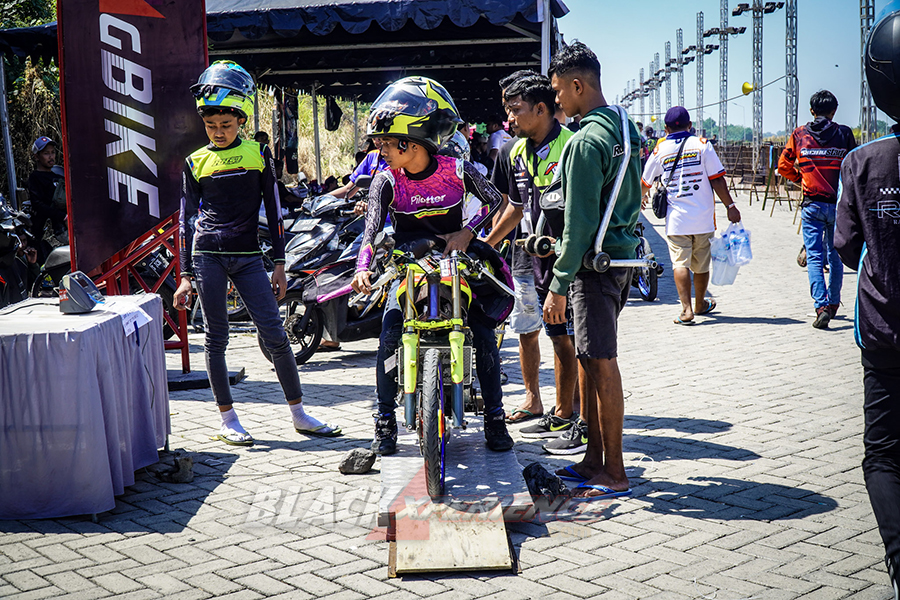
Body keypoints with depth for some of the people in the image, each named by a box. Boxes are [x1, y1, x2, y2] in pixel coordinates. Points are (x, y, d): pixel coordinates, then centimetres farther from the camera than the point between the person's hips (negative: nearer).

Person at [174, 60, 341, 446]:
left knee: (274, 334, -3)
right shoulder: (196, 163, 6)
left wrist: (279, 264, 3)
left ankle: (299, 415, 8)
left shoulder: (258, 155, 6)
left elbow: (274, 211, 7)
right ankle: (228, 420, 13)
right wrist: (186, 276, 3)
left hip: (247, 256, 0)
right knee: (216, 338, 2)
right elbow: (187, 219, 7)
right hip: (207, 254, 0)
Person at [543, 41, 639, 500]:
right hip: (623, 254, 10)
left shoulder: (585, 141, -17)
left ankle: (614, 475, 3)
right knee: (591, 359, 15)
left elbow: (580, 222, -19)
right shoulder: (624, 127, 13)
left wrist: (559, 284, -16)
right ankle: (595, 459, 23)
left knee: (600, 363, -4)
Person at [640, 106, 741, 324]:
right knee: (702, 264, 14)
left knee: (680, 263, -2)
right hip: (703, 217, 1)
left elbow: (645, 182, 16)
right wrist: (730, 206, 0)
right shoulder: (702, 145, -1)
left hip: (676, 220, -1)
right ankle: (700, 304, 31)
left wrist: (640, 198, 37)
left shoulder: (660, 149, 2)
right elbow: (717, 179, -6)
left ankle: (686, 309, -16)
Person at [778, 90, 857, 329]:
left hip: (812, 205, -1)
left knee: (814, 257, -1)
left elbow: (783, 166, 5)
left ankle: (821, 307, -15)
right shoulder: (844, 134, 0)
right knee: (835, 256, 15)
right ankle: (833, 304, 26)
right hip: (838, 203, 1)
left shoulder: (799, 134, 1)